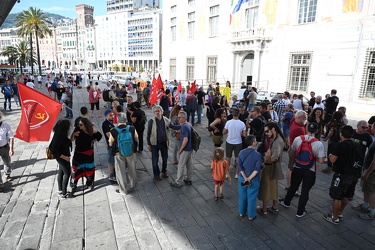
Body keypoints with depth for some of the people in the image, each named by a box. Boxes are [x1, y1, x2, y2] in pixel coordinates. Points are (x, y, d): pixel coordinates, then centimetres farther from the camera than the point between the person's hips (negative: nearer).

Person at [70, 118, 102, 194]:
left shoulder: (91, 131, -12)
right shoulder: (77, 129, -15)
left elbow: (99, 135, 5)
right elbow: (71, 140, -12)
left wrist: (94, 140, -7)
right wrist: (73, 134, -30)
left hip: (88, 153, 1)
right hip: (78, 153, -1)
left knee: (89, 168, 12)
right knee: (76, 169, -4)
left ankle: (89, 183, 31)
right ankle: (74, 185, 11)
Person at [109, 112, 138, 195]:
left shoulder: (113, 131, -22)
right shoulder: (132, 129, -18)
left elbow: (110, 144, -6)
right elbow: (136, 139, 0)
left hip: (119, 155, -2)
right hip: (131, 153, 2)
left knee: (121, 172, 16)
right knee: (132, 170, 22)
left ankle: (123, 190, 30)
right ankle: (133, 186, 43)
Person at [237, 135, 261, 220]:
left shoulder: (241, 153, -8)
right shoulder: (257, 155, -17)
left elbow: (240, 167, -10)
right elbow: (257, 169, -21)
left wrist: (245, 178, -9)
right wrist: (249, 179, -16)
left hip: (242, 178, 3)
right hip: (253, 180, -3)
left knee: (242, 196, 19)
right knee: (251, 198, 12)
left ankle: (241, 213, 35)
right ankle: (251, 216, 27)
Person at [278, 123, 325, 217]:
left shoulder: (297, 139, -10)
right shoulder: (319, 144, -17)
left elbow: (292, 153, 2)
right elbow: (321, 161, -17)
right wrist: (315, 157, 4)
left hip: (297, 168, 2)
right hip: (310, 171, -2)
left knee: (293, 187, 23)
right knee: (305, 191, 12)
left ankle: (286, 202, 44)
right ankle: (300, 212, 24)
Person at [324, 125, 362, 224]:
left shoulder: (341, 145, -17)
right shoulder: (355, 145, 4)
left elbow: (332, 160, -17)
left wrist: (330, 155, 1)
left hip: (342, 175, -8)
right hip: (354, 174, 8)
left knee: (337, 197, 2)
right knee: (346, 196, 20)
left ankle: (335, 218, 11)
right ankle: (339, 212, 35)